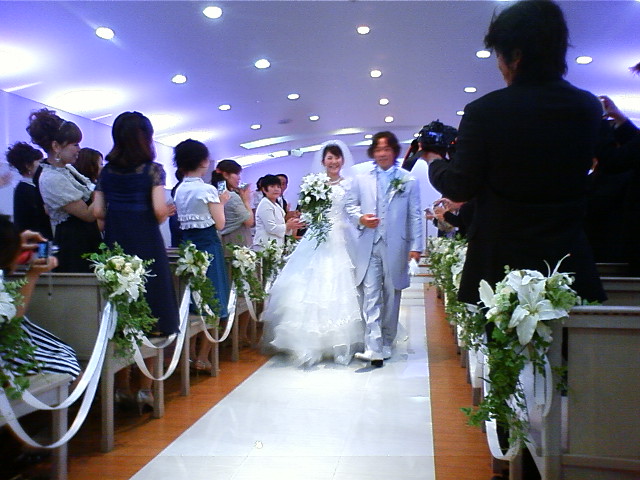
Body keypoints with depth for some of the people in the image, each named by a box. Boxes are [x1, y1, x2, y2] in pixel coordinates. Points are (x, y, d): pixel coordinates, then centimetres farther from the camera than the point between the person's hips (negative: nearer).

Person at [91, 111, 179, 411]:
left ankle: (121, 388, 19)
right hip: (146, 245, -4)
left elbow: (97, 211, 3)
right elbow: (159, 210, -13)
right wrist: (165, 216, 8)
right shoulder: (152, 169, -3)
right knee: (150, 317, 4)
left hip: (114, 245, 4)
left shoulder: (107, 171, 10)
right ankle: (145, 389, 8)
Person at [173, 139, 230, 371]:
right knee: (210, 300, 2)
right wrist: (221, 202, 7)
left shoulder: (179, 190, 9)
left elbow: (182, 220, 14)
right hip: (208, 245, -6)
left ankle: (191, 354, 21)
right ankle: (203, 357, 4)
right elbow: (220, 223, -9)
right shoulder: (207, 189, -11)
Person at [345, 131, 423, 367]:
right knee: (370, 297, -8)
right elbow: (350, 205, 14)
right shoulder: (361, 180, 10)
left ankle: (386, 345, 22)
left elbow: (415, 216, 3)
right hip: (369, 247, 1)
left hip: (396, 248, 0)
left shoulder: (409, 180, 5)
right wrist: (360, 218, -8)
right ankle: (374, 350, -11)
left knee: (391, 298, 8)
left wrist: (416, 246, -3)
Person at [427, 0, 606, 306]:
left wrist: (434, 160, 12)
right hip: (570, 262, 4)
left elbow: (460, 188, -9)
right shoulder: (589, 108, 1)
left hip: (500, 263, -3)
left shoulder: (484, 111, -12)